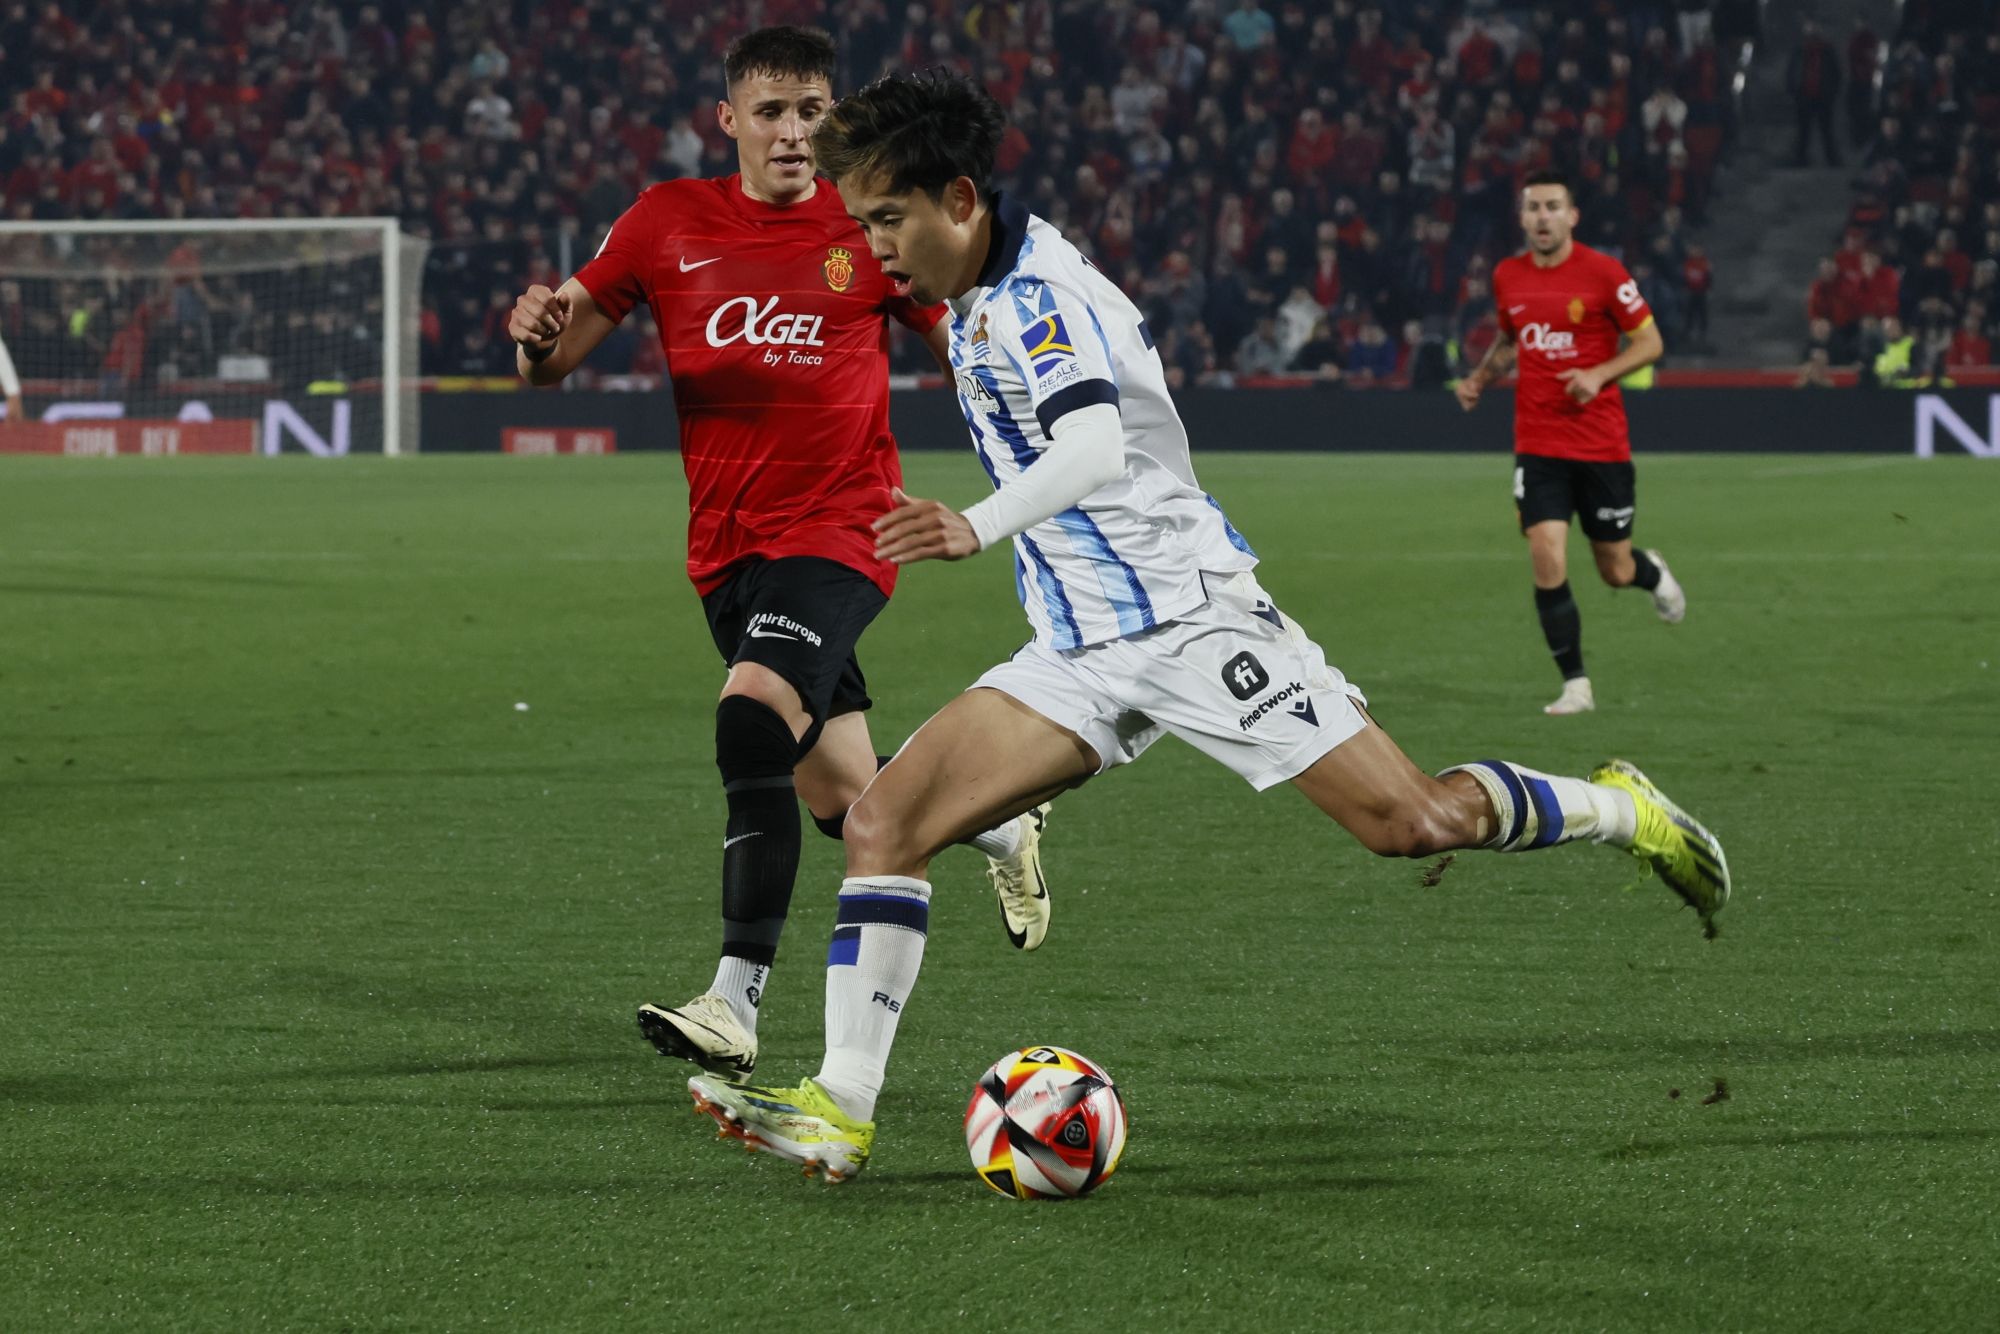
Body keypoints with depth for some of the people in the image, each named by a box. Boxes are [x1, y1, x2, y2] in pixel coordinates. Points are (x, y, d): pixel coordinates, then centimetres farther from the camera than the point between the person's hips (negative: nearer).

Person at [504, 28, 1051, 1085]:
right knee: (843, 798, 11)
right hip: (727, 548, 4)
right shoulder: (668, 224, 5)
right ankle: (1002, 828, 43)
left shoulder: (869, 233, 0)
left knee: (753, 716, -28)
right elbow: (551, 360, 7)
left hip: (838, 530, -4)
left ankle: (737, 1003, -30)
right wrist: (537, 334, -17)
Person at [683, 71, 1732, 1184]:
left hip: (1188, 616, -9)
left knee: (1410, 821, -10)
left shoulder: (1035, 297, -16)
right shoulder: (985, 299, 12)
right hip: (1083, 655, 9)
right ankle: (841, 1112, -11)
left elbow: (1095, 447, -33)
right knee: (884, 822, -7)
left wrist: (979, 530, -45)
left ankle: (1623, 811, 17)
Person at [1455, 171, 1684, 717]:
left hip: (1602, 445, -2)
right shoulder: (1507, 276, 4)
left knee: (1615, 570, 6)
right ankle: (1576, 686, -2)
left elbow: (1649, 342, -3)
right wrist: (1479, 378, 6)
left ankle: (1653, 573, 45)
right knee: (1547, 564, -13)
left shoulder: (1602, 273, -9)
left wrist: (1598, 374, -18)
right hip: (1537, 444, 2)